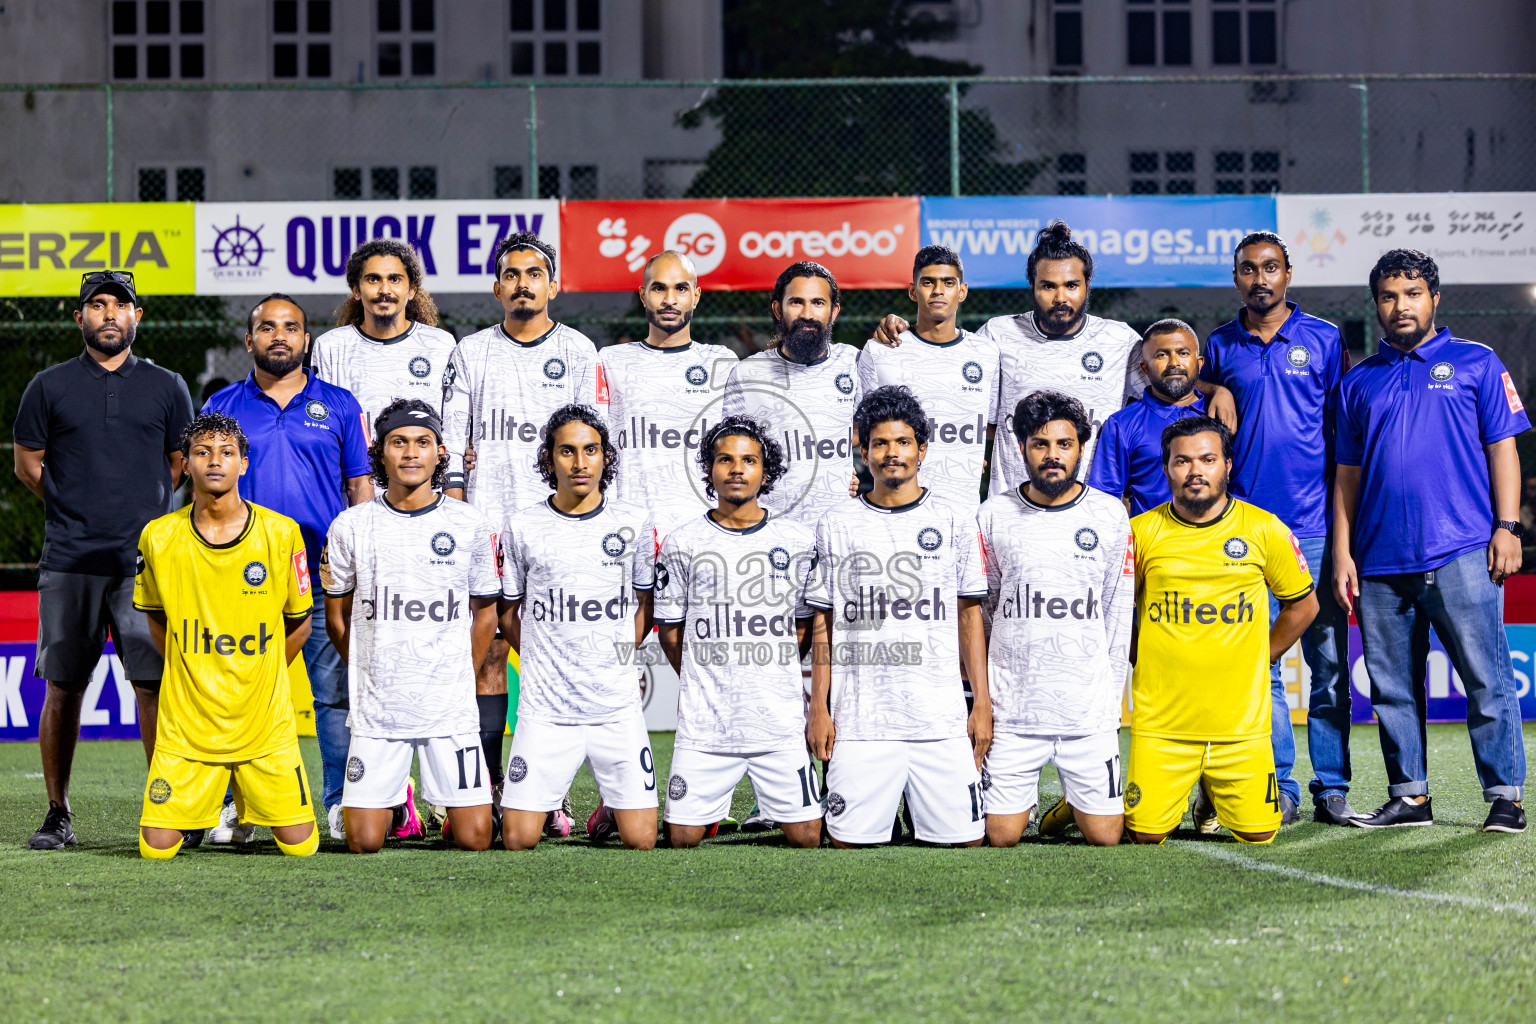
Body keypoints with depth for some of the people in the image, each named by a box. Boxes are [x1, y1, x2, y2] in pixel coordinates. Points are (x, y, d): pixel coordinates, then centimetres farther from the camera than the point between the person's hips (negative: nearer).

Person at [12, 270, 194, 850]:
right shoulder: (50, 387, 8)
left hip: (146, 560, 0)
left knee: (155, 684, -4)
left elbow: (181, 465, 17)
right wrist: (74, 506, 8)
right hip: (69, 561, 0)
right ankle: (57, 814, 10)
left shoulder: (166, 388, 10)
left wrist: (142, 512, 10)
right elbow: (27, 463, 14)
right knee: (64, 687, 2)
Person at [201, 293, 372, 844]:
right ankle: (238, 805, 8)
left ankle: (343, 804, 5)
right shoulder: (223, 407, 10)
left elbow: (360, 488, 10)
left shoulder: (338, 405, 9)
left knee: (335, 694, -1)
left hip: (325, 577, 0)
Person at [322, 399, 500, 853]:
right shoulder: (351, 526, 0)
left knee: (474, 839, -6)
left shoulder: (470, 525, 1)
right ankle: (396, 799, 28)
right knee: (364, 843, -4)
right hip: (376, 710, 0)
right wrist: (373, 677, 10)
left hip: (451, 709, 0)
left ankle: (455, 801, 27)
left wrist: (456, 682, 10)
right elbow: (337, 615, 11)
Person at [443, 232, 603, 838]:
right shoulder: (471, 353, 11)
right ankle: (487, 792, 0)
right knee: (486, 655, -3)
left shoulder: (578, 351, 9)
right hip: (486, 526, 1)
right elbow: (453, 446, 9)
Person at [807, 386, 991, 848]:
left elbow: (969, 617, 11)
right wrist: (819, 709, 4)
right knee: (851, 838, -3)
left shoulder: (954, 521, 8)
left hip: (943, 722, 0)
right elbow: (824, 624, 10)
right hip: (859, 721, 0)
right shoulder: (837, 525, 8)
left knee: (965, 836, -4)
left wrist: (982, 704, 5)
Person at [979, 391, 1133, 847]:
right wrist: (981, 696, 8)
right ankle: (1021, 797, 32)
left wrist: (1110, 697, 6)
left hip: (1089, 707, 0)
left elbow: (1118, 612, 8)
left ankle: (1079, 800, 33)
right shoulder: (994, 515, 2)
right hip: (1012, 706, 0)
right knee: (1001, 837, -1)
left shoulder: (1110, 515, 3)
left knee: (1104, 837, 1)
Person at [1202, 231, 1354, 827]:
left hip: (1315, 526, -1)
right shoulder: (1220, 347, 10)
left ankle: (1331, 788, 6)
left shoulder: (1324, 340, 6)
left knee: (1328, 661, 0)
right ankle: (1277, 788, 7)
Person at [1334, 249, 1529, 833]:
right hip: (1380, 561, 4)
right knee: (1392, 686, 5)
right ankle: (1409, 796, 13)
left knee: (1486, 677, -7)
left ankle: (1505, 797, -2)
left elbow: (1503, 450, 5)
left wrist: (1507, 527, -6)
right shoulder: (1360, 382, 17)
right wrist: (1342, 553, 9)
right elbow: (1347, 474, 17)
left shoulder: (1477, 363, 9)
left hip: (1461, 554, -3)